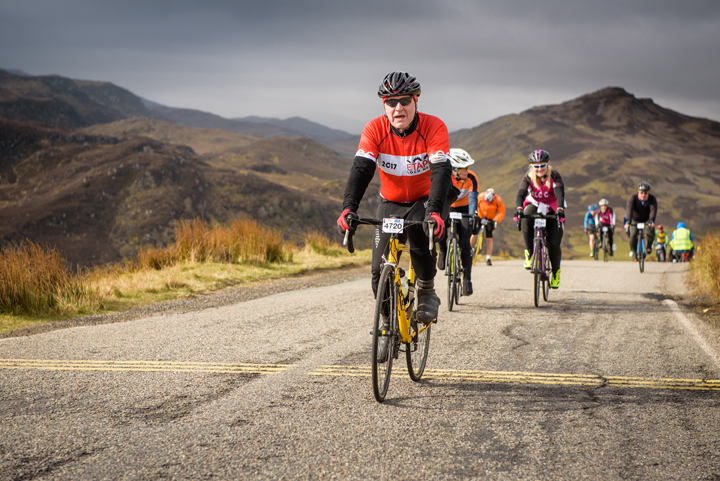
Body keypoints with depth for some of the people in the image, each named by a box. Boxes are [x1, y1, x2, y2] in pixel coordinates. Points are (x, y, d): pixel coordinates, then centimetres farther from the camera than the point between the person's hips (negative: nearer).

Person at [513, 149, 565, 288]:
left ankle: (556, 272, 14)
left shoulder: (554, 176, -19)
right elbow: (521, 193, -29)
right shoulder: (528, 177, -16)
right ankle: (529, 253, -24)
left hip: (552, 208, 0)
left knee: (554, 243, -10)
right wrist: (518, 209, -49)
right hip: (534, 205, 0)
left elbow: (560, 194, -32)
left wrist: (560, 210, -50)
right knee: (526, 219, -36)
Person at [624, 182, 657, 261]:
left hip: (646, 219, 0)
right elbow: (629, 209, -38)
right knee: (633, 235, -19)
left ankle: (648, 246, -1)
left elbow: (653, 210, -37)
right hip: (635, 220, 0)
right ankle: (633, 252, 4)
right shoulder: (633, 198, -25)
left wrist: (651, 221, -55)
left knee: (650, 230, -28)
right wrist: (628, 222, -53)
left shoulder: (652, 199, -23)